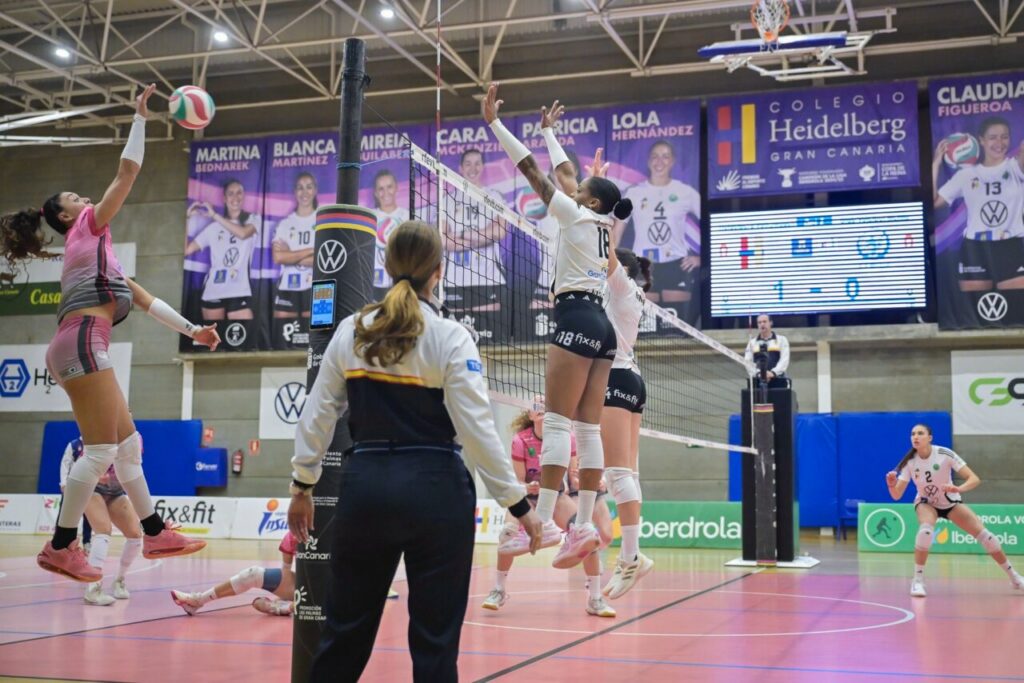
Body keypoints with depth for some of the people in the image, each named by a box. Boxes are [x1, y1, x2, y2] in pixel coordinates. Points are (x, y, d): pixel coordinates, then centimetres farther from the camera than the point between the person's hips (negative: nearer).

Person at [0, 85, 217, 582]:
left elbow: (142, 299, 25)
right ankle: (60, 547, -9)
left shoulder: (95, 249, 28)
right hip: (81, 342, -10)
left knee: (128, 444, 10)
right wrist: (140, 116, 6)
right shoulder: (88, 227, 5)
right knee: (101, 449, -12)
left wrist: (191, 330, 22)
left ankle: (154, 534, 14)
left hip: (82, 346, 10)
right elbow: (128, 172, -1)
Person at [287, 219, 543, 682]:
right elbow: (476, 428, -12)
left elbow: (317, 415, 6)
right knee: (435, 637, 6)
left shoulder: (350, 331, 4)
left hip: (365, 486, 4)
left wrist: (302, 485, 17)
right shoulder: (450, 337, -8)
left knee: (346, 628, 15)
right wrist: (518, 502, -6)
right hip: (434, 490, -3)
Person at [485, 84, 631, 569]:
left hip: (576, 317, -8)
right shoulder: (604, 225, 18)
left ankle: (543, 521, -17)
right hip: (599, 321, 9)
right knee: (587, 429, 3)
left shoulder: (577, 216, -2)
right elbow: (564, 172, 32)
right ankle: (584, 525, 0)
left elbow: (531, 170, -1)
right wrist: (548, 132, 43)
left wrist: (494, 121, 4)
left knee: (557, 422, -13)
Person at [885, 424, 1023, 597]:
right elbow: (896, 495, -22)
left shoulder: (945, 454, -26)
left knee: (984, 534, -7)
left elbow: (974, 479, -28)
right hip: (926, 502, 0)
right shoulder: (909, 462, -22)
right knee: (925, 530, -33)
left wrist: (959, 488, -47)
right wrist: (891, 484, -44)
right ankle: (918, 580, -19)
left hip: (951, 502, 0)